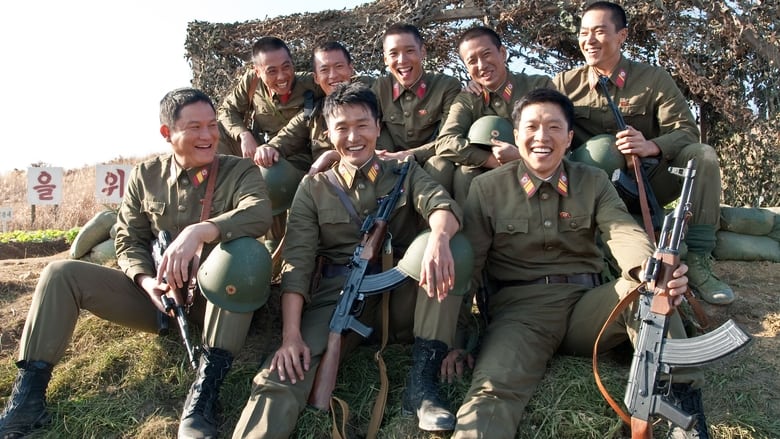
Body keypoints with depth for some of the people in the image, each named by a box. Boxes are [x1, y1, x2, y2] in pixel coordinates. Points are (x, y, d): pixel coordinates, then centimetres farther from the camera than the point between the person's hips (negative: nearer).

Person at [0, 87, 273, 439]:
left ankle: (205, 390, -38)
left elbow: (259, 213, -26)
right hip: (158, 295, 4)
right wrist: (148, 282, -18)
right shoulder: (145, 176, 6)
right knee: (62, 273, -9)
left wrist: (198, 232, -42)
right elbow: (129, 243, 4)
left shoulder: (239, 171, -4)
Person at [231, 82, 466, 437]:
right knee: (280, 376, -28)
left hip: (401, 292, 1)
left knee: (452, 245, -28)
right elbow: (297, 261, -2)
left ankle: (422, 380, -25)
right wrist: (291, 335, -17)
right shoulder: (313, 187, 9)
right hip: (339, 295, 0)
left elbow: (442, 205, -10)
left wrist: (438, 238, -37)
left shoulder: (405, 172, 11)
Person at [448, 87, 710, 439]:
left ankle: (683, 406, -18)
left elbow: (623, 233, -5)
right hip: (519, 308, -2)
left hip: (587, 304, 3)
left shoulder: (594, 182, 12)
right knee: (493, 389, -34)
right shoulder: (487, 188, 6)